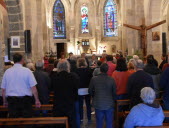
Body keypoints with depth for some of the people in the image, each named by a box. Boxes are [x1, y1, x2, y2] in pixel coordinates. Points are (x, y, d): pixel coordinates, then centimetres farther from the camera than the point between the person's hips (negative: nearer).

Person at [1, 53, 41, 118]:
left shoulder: (7, 72, 2)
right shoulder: (27, 71, -7)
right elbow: (33, 88, -10)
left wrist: (5, 101, 18)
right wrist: (37, 100, -1)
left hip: (11, 101, 3)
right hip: (25, 100, -3)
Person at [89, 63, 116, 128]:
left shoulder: (94, 79, -11)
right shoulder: (112, 80, -13)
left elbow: (90, 91, 1)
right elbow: (114, 92, -3)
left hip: (98, 104, 1)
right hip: (109, 104, 0)